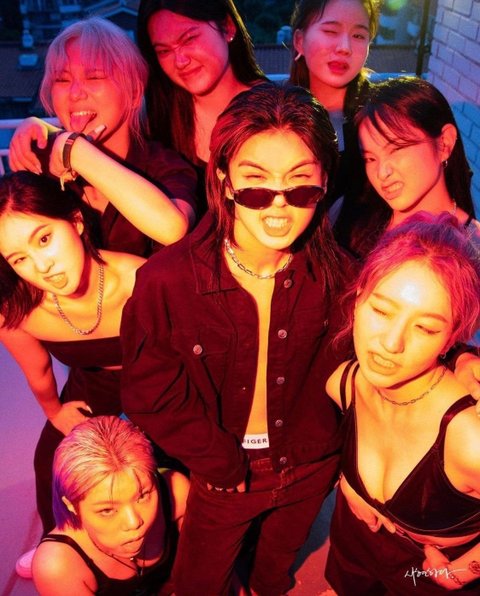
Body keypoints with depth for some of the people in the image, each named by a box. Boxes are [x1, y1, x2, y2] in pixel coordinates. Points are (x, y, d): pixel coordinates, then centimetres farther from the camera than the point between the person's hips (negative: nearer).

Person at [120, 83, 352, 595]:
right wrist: (223, 464, -13)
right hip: (219, 472, -2)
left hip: (310, 471, 2)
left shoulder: (337, 276, -19)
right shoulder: (166, 281, -27)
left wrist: (324, 452, -5)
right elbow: (149, 393, -17)